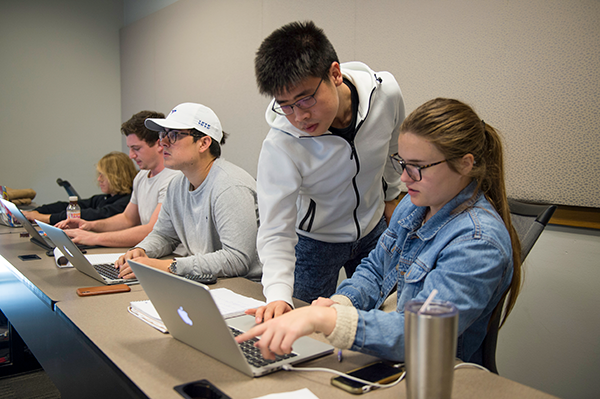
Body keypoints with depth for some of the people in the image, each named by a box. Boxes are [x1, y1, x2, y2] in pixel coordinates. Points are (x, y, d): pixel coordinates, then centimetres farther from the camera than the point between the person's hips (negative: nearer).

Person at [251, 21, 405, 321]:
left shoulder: (385, 91, -23)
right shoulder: (279, 147, -33)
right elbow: (275, 233, -30)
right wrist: (278, 296, -45)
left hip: (373, 229, 3)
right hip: (314, 240, -3)